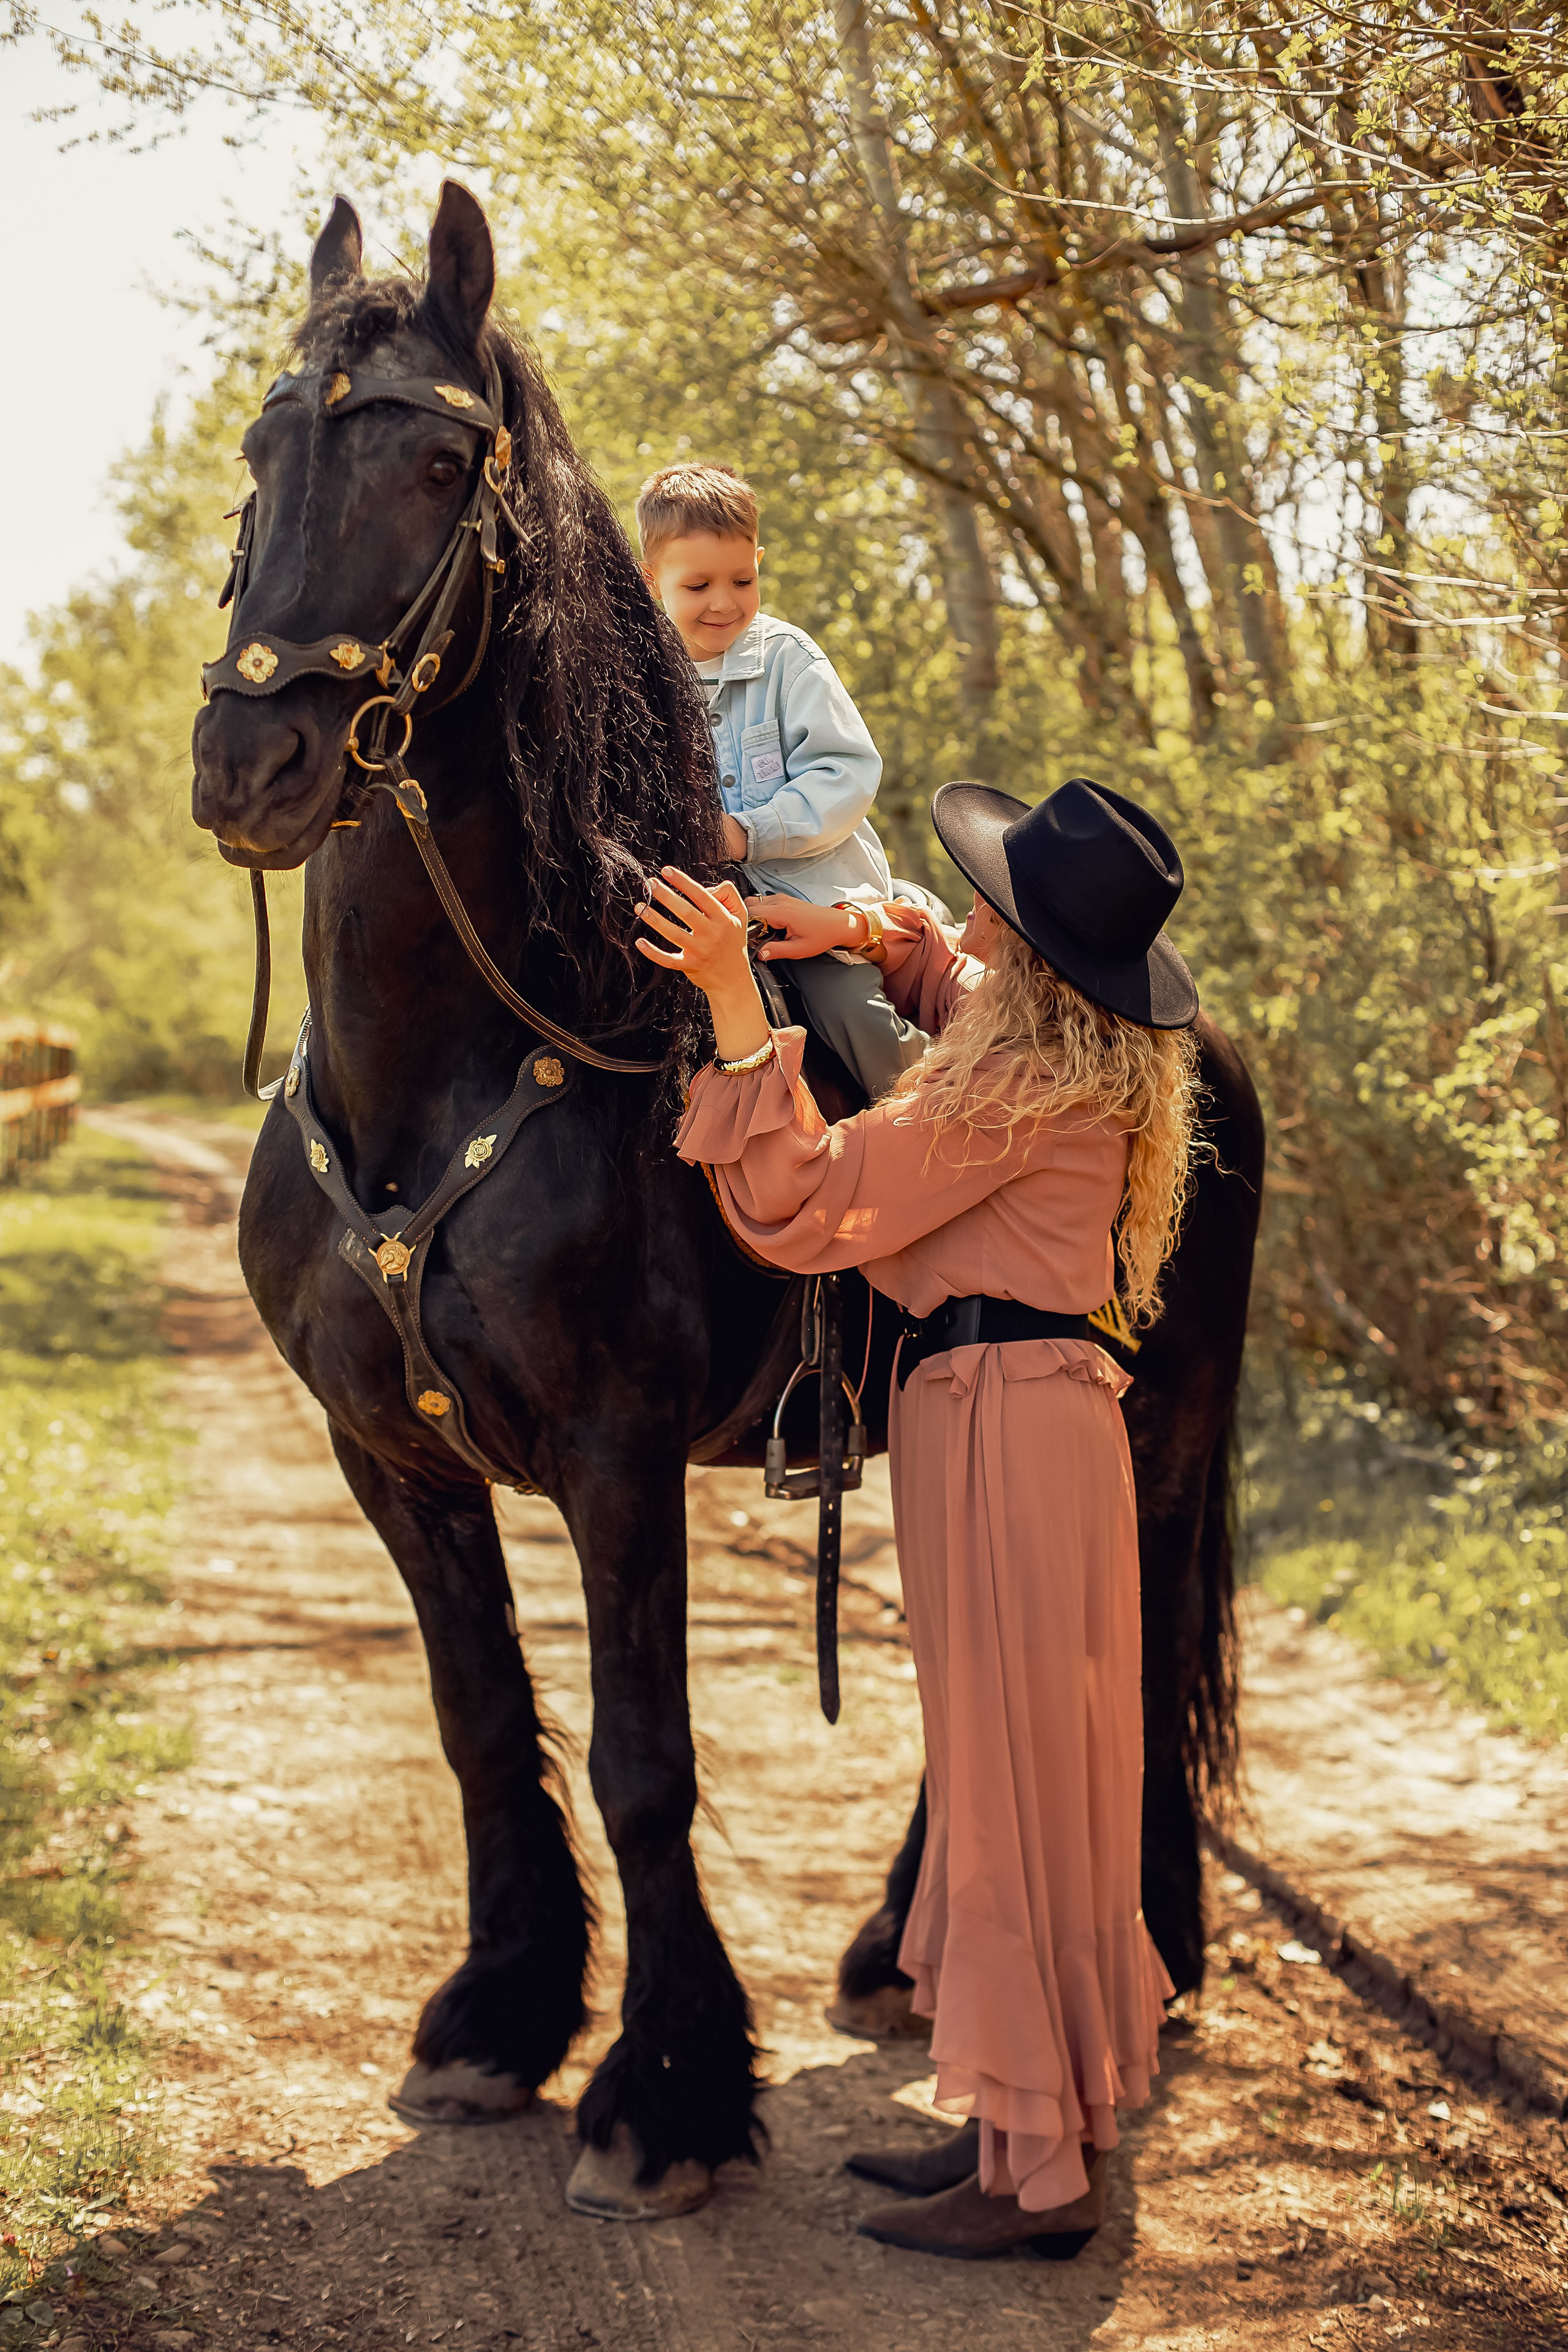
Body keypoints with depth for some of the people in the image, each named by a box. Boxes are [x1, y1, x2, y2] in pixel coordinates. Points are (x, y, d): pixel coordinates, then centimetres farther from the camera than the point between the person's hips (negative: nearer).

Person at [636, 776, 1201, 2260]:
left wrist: (736, 1000, -19)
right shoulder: (1070, 1043, 9)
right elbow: (957, 983, 33)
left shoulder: (1027, 1086, -20)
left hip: (999, 1422, -10)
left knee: (1010, 1776, -3)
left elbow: (805, 1205, -19)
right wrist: (874, 935, 12)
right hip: (1011, 1410, 10)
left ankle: (1041, 2175, 7)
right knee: (1013, 1775, 16)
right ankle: (1031, 2120, 27)